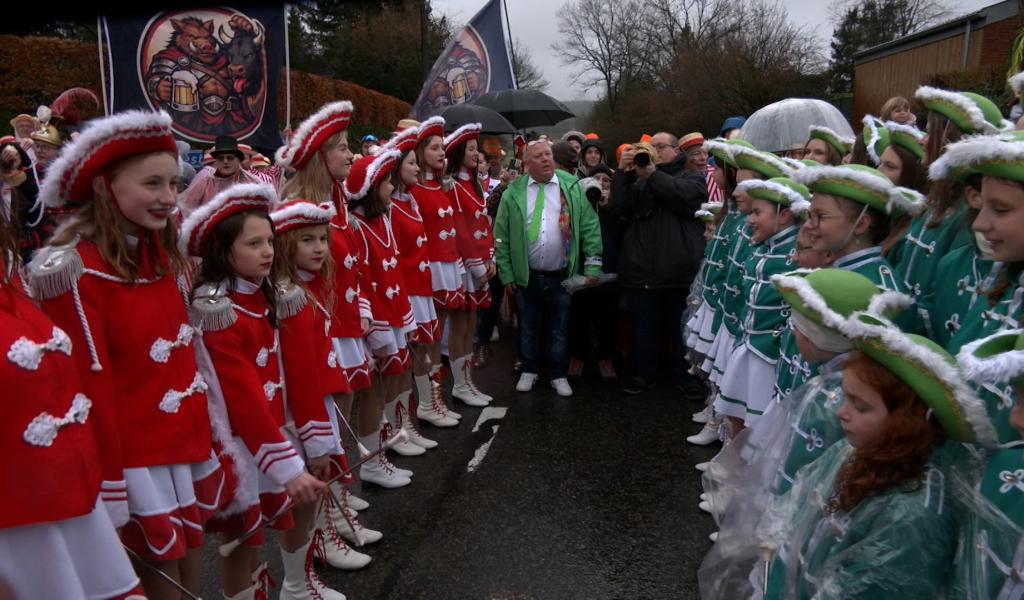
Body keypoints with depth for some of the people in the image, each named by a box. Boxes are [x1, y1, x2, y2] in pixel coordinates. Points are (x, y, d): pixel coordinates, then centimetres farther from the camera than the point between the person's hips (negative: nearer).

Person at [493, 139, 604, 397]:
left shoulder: (572, 187, -1)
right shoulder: (513, 193, -2)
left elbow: (590, 227, -1)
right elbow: (501, 235, 1)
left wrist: (593, 266, -7)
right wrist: (506, 273, -2)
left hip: (562, 276, 0)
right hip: (526, 277, 0)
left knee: (560, 329, 10)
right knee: (528, 328, 13)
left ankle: (559, 376, 24)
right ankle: (529, 371, 31)